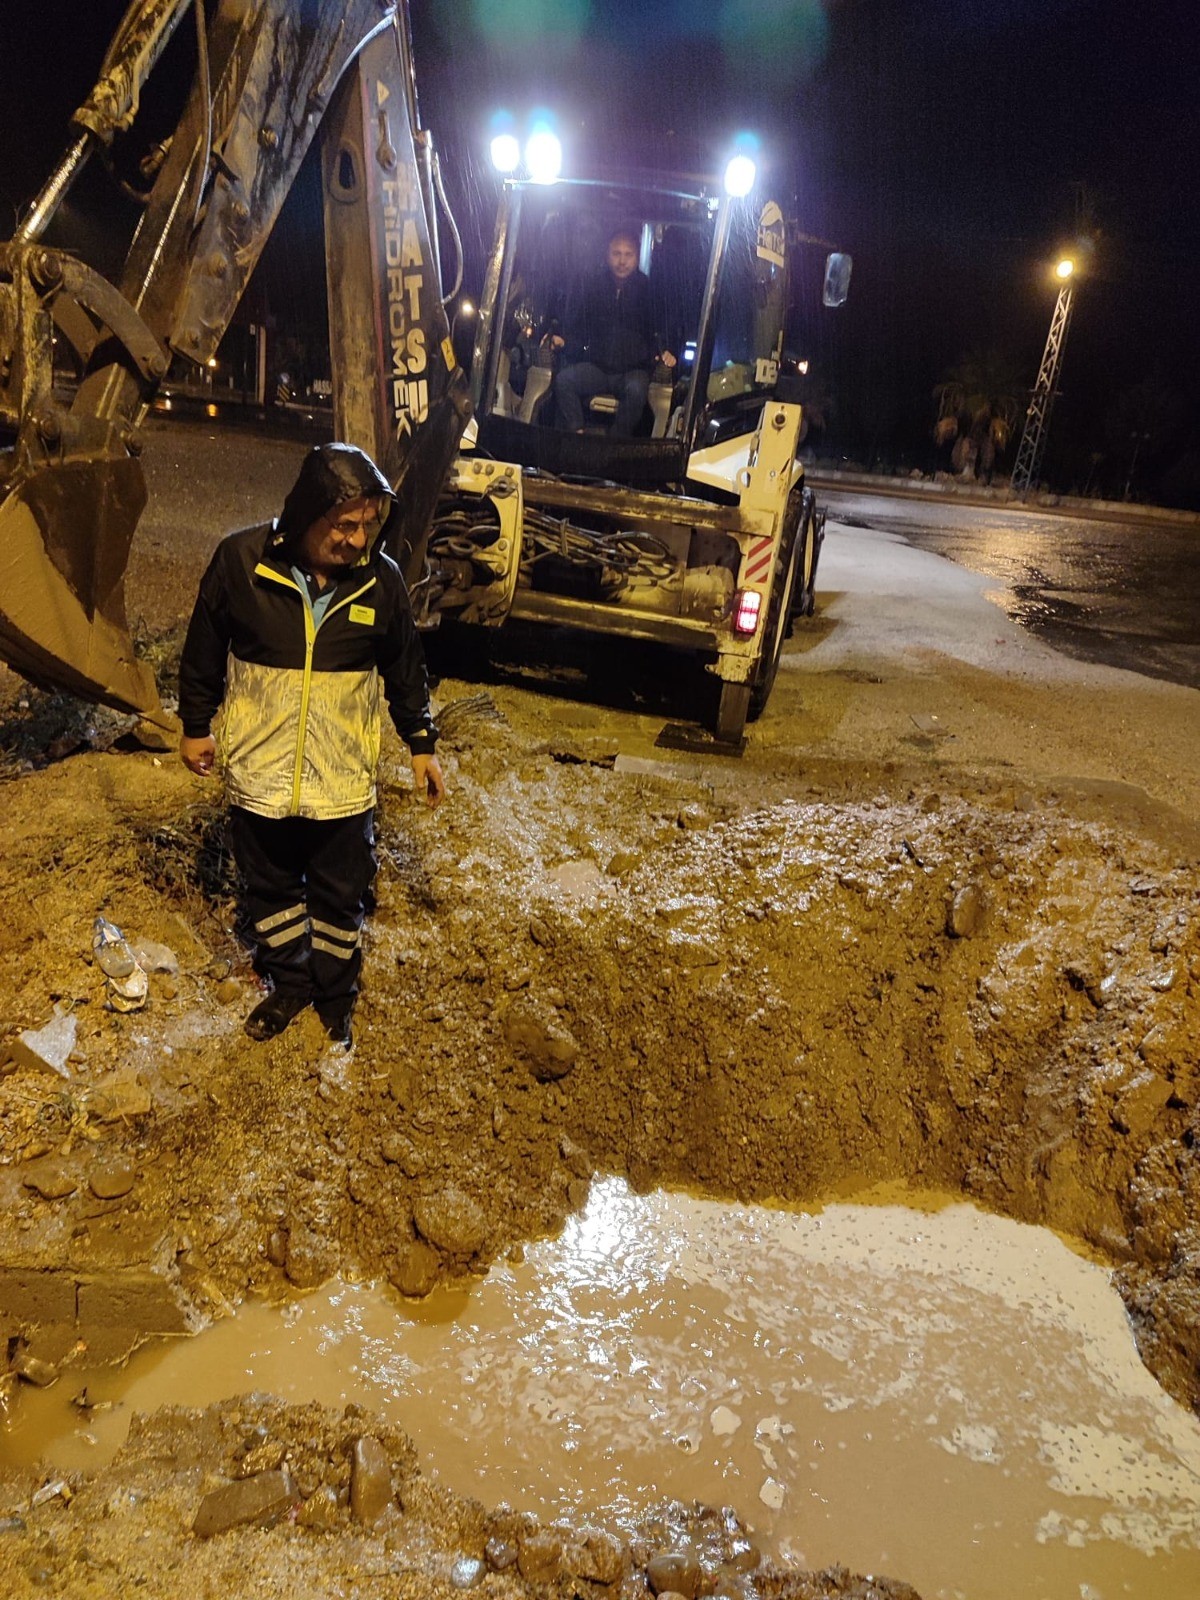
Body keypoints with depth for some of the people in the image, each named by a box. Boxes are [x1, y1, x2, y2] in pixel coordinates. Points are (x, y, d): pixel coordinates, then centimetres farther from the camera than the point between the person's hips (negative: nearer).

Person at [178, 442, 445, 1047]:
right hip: (258, 769, 0)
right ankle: (288, 982, 41)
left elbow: (405, 669, 4)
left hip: (343, 777, 0)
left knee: (341, 896, 14)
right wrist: (195, 726, 7)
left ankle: (335, 993, 37)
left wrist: (422, 745, 9)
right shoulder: (240, 559, -14)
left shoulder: (381, 577, -10)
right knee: (270, 888, 18)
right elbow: (204, 650, 0)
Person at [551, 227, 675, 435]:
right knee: (563, 379, -24)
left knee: (636, 389, -35)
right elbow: (576, 328, 11)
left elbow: (659, 331, 4)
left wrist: (664, 352, -19)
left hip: (633, 369, -3)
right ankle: (576, 434, -22)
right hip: (597, 367, 3)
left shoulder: (647, 289, 0)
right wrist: (563, 340, -12)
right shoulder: (593, 287, 7)